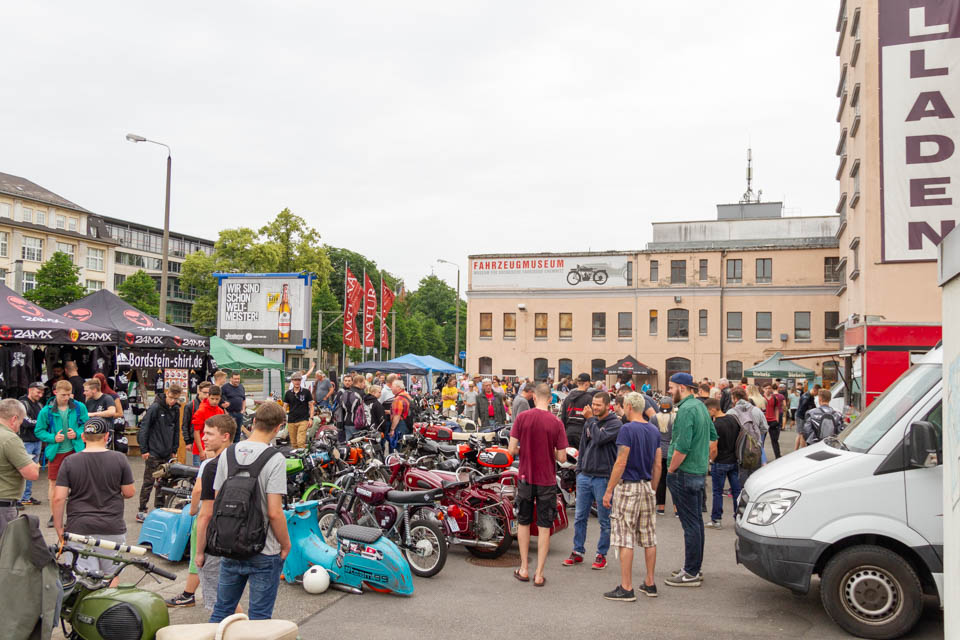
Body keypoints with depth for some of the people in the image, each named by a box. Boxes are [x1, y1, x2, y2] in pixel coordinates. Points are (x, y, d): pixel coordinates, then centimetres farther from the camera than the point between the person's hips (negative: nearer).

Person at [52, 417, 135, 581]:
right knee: (112, 574, 16)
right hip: (112, 528, 0)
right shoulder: (119, 459, -5)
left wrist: (59, 527, 5)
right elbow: (129, 493, -1)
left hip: (79, 528, 0)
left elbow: (58, 498, -6)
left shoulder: (69, 462, -4)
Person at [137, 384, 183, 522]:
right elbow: (144, 428, -11)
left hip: (167, 454, 6)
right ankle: (141, 511, 8)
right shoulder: (155, 408, -11)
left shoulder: (176, 410, 7)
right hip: (153, 453, -6)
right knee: (149, 482, -1)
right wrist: (144, 450, -12)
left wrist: (174, 449, 12)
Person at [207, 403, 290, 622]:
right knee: (259, 617, 7)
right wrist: (286, 544, -5)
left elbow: (217, 504, 4)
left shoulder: (228, 454, 0)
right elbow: (274, 512, -20)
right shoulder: (274, 459, -17)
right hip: (264, 551, -5)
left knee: (221, 611, 19)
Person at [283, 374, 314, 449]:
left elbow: (311, 405, 4)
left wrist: (311, 418, -5)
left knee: (301, 442, -16)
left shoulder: (306, 392, 3)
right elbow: (285, 406, 13)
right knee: (293, 443, 6)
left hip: (303, 420, -3)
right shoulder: (288, 393, 11)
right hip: (291, 421, 3)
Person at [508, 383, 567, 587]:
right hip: (547, 480, -1)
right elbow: (562, 457, -9)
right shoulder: (556, 422, -10)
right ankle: (539, 574, 10)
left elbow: (512, 449, -8)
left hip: (526, 477, 1)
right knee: (544, 527, 8)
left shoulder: (522, 417, -8)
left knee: (523, 522, 17)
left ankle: (524, 569, 23)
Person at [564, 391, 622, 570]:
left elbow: (600, 439, -23)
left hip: (604, 478, -6)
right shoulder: (590, 422, 11)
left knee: (604, 520, 5)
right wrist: (579, 470, 14)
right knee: (580, 517, 10)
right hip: (585, 476, 6)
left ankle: (601, 554, 17)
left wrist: (591, 420, -12)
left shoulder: (615, 423, -8)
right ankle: (578, 552, 20)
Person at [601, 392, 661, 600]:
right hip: (647, 487, 8)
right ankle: (650, 584, 20)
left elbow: (621, 463, -17)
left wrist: (609, 490, -11)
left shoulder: (627, 429, -13)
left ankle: (626, 588, -1)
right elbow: (658, 465, 12)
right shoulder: (654, 431, 9)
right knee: (649, 539, 12)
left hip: (628, 487, -7)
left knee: (625, 539, -3)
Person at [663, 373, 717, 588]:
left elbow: (682, 447, -25)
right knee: (696, 521, 16)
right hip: (699, 472, 10)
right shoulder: (701, 406, 12)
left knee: (690, 524, -3)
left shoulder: (686, 410, -19)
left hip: (684, 474, -10)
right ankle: (694, 568, 26)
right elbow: (713, 437, 22)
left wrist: (671, 469, -13)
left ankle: (691, 574, 4)